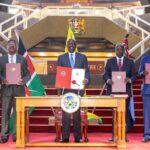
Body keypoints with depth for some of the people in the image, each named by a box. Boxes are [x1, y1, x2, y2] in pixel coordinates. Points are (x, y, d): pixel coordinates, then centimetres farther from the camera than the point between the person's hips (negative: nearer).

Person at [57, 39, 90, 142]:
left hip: (78, 88, 0)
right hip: (65, 88, 0)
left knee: (77, 113, 2)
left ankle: (78, 137, 9)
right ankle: (65, 137, 6)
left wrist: (86, 79, -15)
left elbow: (87, 71, 6)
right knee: (65, 113, 0)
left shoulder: (82, 57, 10)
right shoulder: (61, 58, 10)